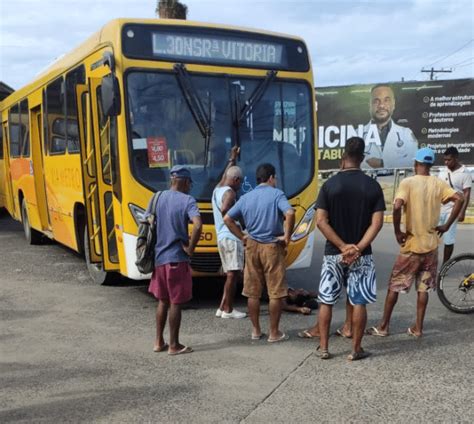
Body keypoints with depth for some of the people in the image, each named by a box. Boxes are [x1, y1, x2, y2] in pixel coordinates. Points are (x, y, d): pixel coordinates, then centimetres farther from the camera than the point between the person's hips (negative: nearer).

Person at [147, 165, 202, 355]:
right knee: (175, 303, 4)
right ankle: (174, 345, 12)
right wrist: (190, 248, -14)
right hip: (177, 258, -6)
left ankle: (159, 342, 24)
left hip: (159, 256, 6)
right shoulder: (187, 200, -11)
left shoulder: (158, 198, 6)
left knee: (162, 300, 18)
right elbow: (198, 225, -26)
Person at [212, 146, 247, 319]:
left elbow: (224, 176, 35)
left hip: (222, 237, 9)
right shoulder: (230, 193, -10)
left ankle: (223, 308, 14)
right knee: (233, 274, -4)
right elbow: (224, 209, -28)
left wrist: (232, 159, 42)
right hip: (232, 238, -9)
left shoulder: (217, 189, 16)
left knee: (231, 274, 13)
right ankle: (228, 309, 0)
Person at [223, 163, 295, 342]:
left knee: (253, 292, 11)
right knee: (275, 293, 4)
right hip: (272, 247, -5)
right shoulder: (276, 194, -7)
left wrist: (242, 237, 10)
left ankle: (256, 330, 20)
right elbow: (290, 213, -24)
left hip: (252, 246, 5)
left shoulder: (246, 197, 7)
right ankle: (274, 333, 10)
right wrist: (287, 236, -12)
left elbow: (227, 219, 7)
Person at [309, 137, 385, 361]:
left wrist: (343, 246, -12)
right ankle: (356, 349, 15)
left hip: (333, 253, 0)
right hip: (361, 254, 0)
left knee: (326, 301, 11)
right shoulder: (372, 185, -3)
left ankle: (323, 348, 16)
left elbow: (321, 221, -12)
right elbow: (377, 222, -10)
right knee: (358, 302, 8)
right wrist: (358, 248, -14)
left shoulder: (330, 184, -5)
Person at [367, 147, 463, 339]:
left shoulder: (407, 182, -11)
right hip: (431, 244, 4)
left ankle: (384, 326, 12)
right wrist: (446, 225, -2)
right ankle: (418, 328, 16)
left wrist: (397, 231, -14)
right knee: (423, 288, 12)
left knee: (394, 286, 7)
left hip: (411, 245, -4)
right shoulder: (438, 183, 1)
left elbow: (397, 206, -26)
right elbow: (459, 199, -8)